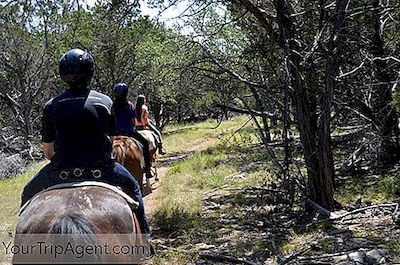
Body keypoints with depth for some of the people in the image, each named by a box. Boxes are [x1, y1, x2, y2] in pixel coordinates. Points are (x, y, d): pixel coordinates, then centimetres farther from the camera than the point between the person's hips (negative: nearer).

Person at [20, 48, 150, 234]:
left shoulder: (51, 106, -2)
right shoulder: (105, 101, 0)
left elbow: (47, 152, 3)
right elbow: (110, 140, 8)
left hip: (61, 172, 0)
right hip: (100, 169, 0)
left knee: (29, 195, 28)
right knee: (132, 187, 28)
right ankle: (143, 234, 30)